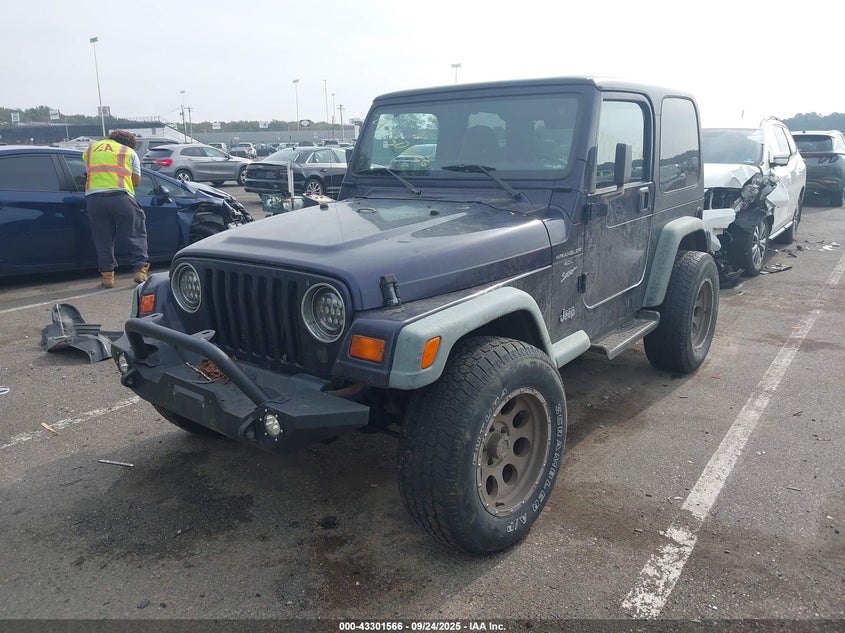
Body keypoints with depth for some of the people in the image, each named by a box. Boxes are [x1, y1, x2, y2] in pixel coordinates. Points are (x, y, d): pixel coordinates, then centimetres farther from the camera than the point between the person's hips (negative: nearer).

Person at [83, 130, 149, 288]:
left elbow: (87, 172, 26)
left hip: (93, 196, 3)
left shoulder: (90, 149, 24)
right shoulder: (129, 152, 14)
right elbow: (136, 180, 11)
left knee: (102, 238, 10)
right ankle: (141, 270, -1)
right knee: (135, 234, 7)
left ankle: (107, 275, 10)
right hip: (121, 195, -3)